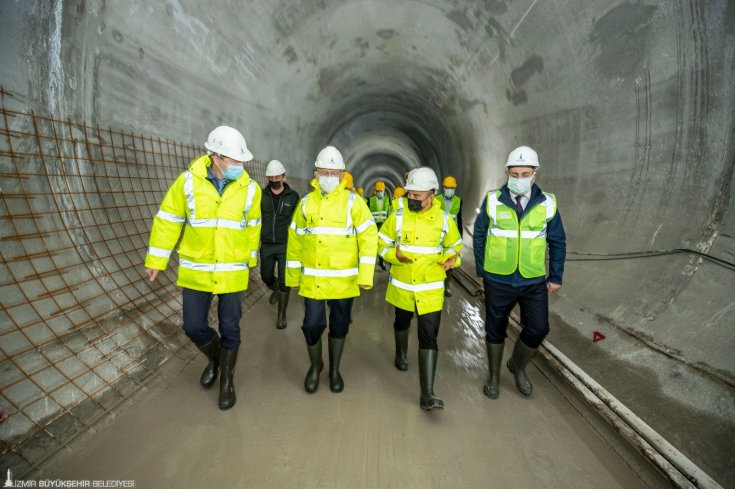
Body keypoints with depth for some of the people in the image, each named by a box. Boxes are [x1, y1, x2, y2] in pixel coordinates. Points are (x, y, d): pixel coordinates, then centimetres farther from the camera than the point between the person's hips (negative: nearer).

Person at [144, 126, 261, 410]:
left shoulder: (250, 189, -6)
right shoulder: (189, 181, -9)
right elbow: (168, 221, -1)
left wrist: (250, 260, 16)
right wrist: (156, 260, 1)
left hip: (233, 273, 0)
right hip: (196, 271, 0)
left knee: (230, 329, 9)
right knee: (194, 326, 8)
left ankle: (227, 380, 31)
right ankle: (214, 358, 41)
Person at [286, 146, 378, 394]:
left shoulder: (353, 202, -5)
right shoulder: (305, 203, 4)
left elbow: (368, 237, -9)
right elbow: (295, 242, 8)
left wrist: (365, 275, -15)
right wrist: (293, 276, 9)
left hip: (344, 279, -1)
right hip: (313, 279, 1)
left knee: (339, 325, 12)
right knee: (312, 325, 2)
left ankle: (335, 370, 34)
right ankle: (315, 366, 31)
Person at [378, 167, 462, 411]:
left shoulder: (444, 219, -6)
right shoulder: (397, 216, -7)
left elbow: (454, 245, 9)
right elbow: (382, 243, 1)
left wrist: (452, 258, -13)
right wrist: (394, 255, -19)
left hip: (431, 289, -1)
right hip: (401, 286, 2)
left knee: (429, 337, -6)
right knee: (402, 323, 25)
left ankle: (427, 395, -2)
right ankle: (401, 353, 57)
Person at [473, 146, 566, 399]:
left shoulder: (547, 203, -3)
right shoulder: (493, 200, -7)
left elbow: (558, 242, 4)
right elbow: (479, 235, 1)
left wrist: (556, 277, 3)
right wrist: (481, 270, 2)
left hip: (534, 281, 1)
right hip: (498, 280, -1)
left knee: (538, 329, 1)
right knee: (495, 329, 12)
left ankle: (518, 366, 32)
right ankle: (494, 376, 33)